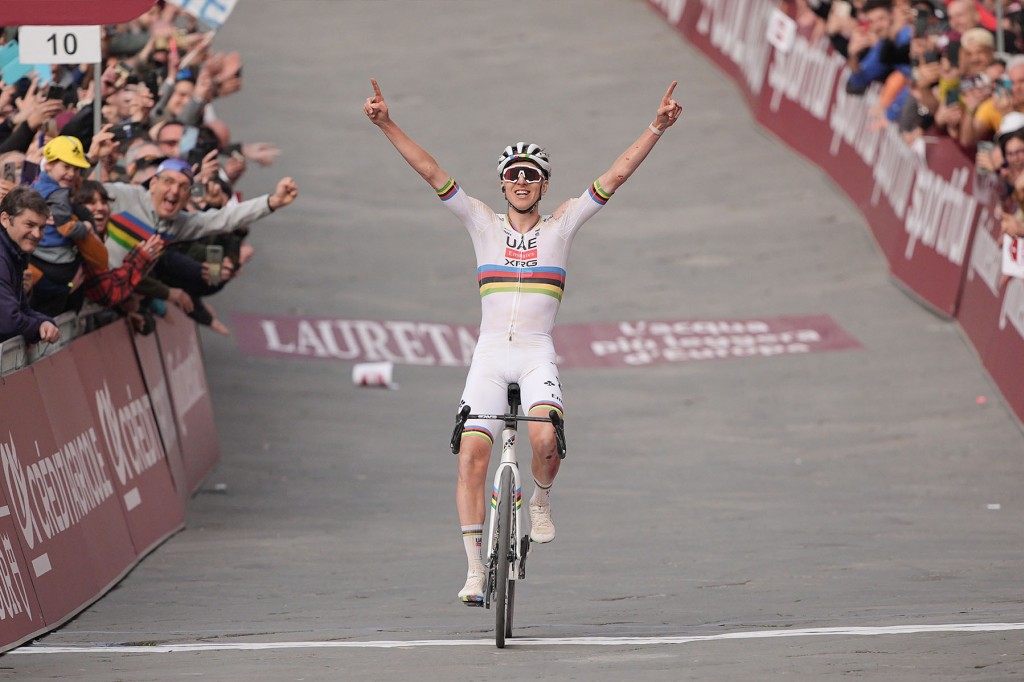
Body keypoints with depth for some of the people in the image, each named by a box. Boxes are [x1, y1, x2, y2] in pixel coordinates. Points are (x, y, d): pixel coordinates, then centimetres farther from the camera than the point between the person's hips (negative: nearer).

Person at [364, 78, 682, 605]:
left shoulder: (561, 226, 7)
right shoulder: (483, 224, 9)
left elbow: (616, 175, 1)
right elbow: (431, 173, 2)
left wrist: (657, 129, -7)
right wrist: (386, 125, -6)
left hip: (537, 354, -1)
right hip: (489, 354, 1)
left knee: (544, 439, -28)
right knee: (472, 457, -13)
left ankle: (541, 501, 6)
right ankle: (475, 571, -7)